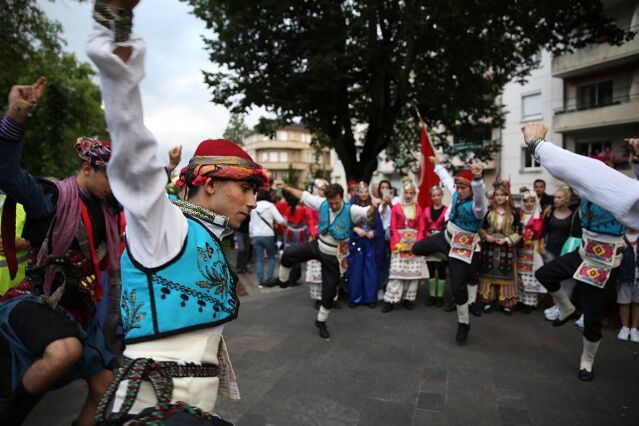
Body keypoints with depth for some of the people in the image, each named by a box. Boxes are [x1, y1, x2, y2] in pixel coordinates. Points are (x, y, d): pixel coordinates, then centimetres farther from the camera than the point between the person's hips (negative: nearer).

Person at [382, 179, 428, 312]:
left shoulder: (418, 209, 7)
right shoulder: (396, 208, 1)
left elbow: (421, 229, 5)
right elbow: (393, 228, -2)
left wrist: (416, 244, -9)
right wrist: (400, 244, -11)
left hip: (415, 244, 3)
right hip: (399, 243, -2)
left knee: (414, 271, 3)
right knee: (397, 271, -6)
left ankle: (409, 300, 14)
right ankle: (390, 301, -2)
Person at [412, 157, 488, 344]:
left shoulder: (477, 204, -28)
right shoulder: (457, 194, -4)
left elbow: (479, 192, -54)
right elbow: (447, 179, 17)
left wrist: (478, 179, -75)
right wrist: (438, 165, 30)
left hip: (463, 247, -7)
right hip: (447, 237, 8)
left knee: (458, 285, -4)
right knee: (417, 248, 16)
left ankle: (463, 323, 18)